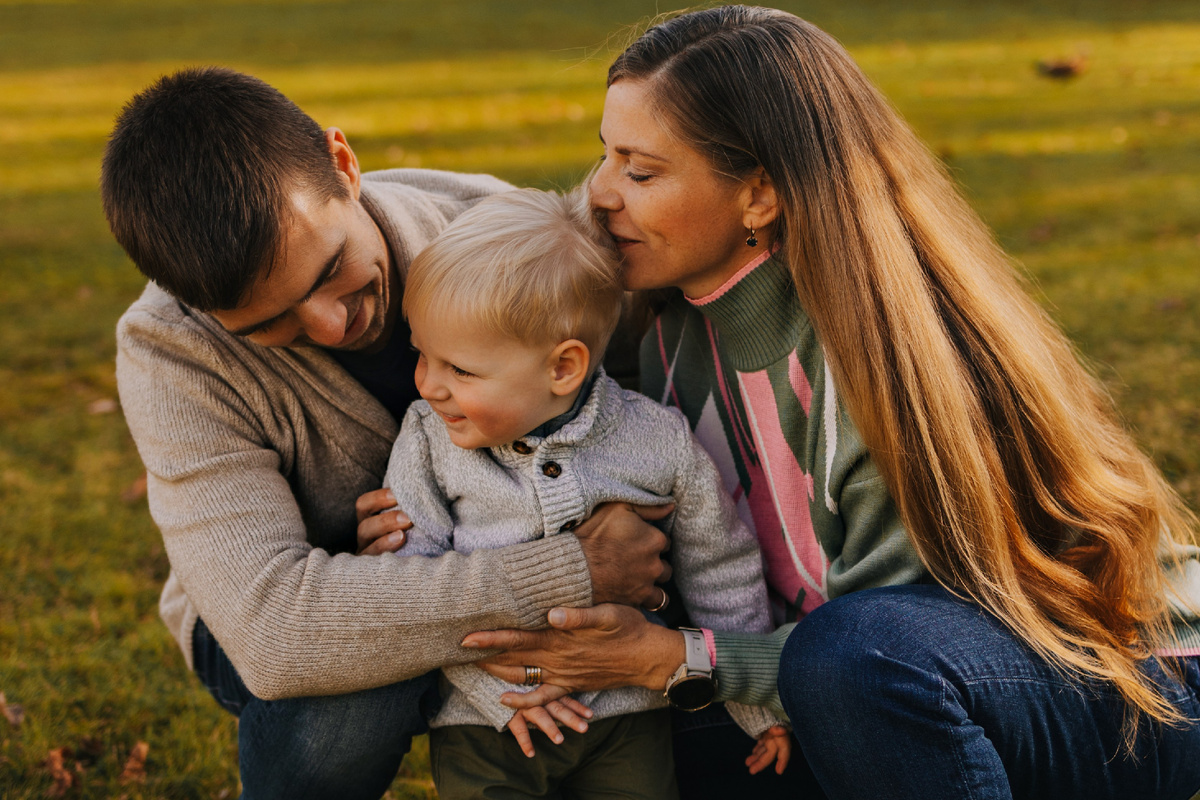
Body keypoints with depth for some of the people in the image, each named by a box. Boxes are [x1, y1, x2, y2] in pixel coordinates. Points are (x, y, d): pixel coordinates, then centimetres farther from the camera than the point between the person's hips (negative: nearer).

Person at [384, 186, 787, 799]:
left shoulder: (659, 442, -9)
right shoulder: (428, 438, -7)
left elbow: (720, 572, 2)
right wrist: (494, 683, -18)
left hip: (627, 722, 0)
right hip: (484, 725, 0)